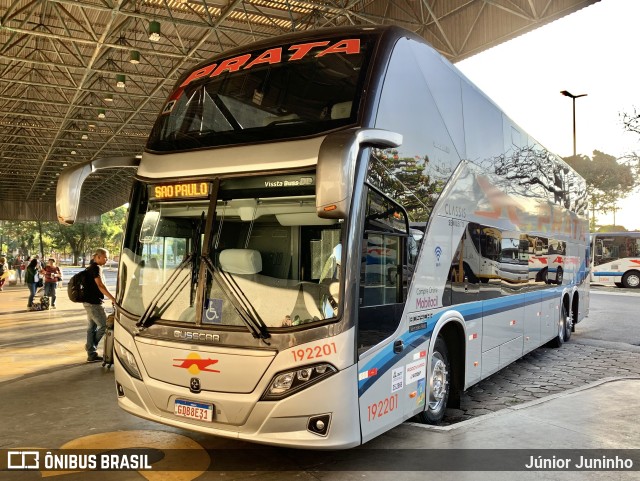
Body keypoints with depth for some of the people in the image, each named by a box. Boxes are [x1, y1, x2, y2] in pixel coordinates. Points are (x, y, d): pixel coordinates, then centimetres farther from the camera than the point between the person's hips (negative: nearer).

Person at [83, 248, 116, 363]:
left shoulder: (91, 267, 18)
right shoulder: (96, 268, -13)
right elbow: (100, 286, -22)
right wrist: (113, 298, -26)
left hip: (90, 302, 10)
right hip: (93, 303, -10)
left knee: (92, 328, 10)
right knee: (104, 325, -5)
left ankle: (92, 354, 13)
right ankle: (90, 346, 4)